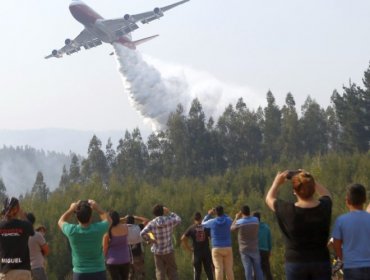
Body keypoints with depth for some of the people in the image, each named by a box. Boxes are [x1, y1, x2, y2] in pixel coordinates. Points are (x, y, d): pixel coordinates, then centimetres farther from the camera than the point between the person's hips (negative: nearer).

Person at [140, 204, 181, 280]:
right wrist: (169, 213, 14)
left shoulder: (152, 223, -9)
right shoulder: (169, 220, -9)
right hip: (168, 251, 0)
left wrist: (149, 239, -3)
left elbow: (143, 233, -18)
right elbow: (178, 220, 11)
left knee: (160, 272, 7)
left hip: (157, 252, 0)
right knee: (172, 271, 9)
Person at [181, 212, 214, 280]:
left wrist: (189, 249, 0)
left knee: (197, 273, 6)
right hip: (206, 252, 0)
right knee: (209, 272, 6)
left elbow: (183, 238, -6)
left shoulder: (191, 228, 0)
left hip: (196, 253, 0)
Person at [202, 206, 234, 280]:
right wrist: (221, 213, 19)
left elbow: (203, 223, 17)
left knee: (218, 269, -4)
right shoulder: (228, 220, -2)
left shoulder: (212, 221, -5)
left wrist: (209, 214, 23)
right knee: (229, 269, 3)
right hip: (227, 248, 2)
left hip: (216, 249, -1)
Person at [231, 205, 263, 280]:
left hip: (244, 250, -2)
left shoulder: (239, 222, -13)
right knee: (257, 269, 9)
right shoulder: (256, 220, -5)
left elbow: (232, 228, 8)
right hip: (254, 249, 2)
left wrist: (236, 218, 20)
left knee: (248, 269, 0)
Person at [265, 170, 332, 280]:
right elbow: (326, 194, 20)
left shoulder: (288, 211, -14)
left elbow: (269, 199, 8)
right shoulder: (324, 207, -6)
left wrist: (277, 182, 21)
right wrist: (309, 180, 18)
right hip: (321, 262, 2)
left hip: (296, 263, -2)